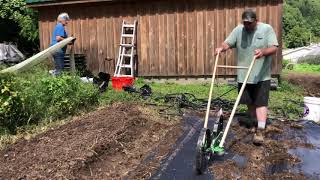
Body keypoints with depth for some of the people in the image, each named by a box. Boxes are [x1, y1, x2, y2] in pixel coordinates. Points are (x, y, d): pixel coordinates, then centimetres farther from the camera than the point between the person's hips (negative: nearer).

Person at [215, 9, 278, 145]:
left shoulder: (267, 29, -6)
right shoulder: (238, 30, 2)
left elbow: (274, 48, -13)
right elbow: (227, 43, -3)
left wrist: (263, 52, -34)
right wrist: (221, 48, -27)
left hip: (262, 75, -3)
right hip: (243, 75, 4)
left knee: (261, 102, -6)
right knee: (250, 102, 14)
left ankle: (259, 131, -6)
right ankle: (254, 123, 34)